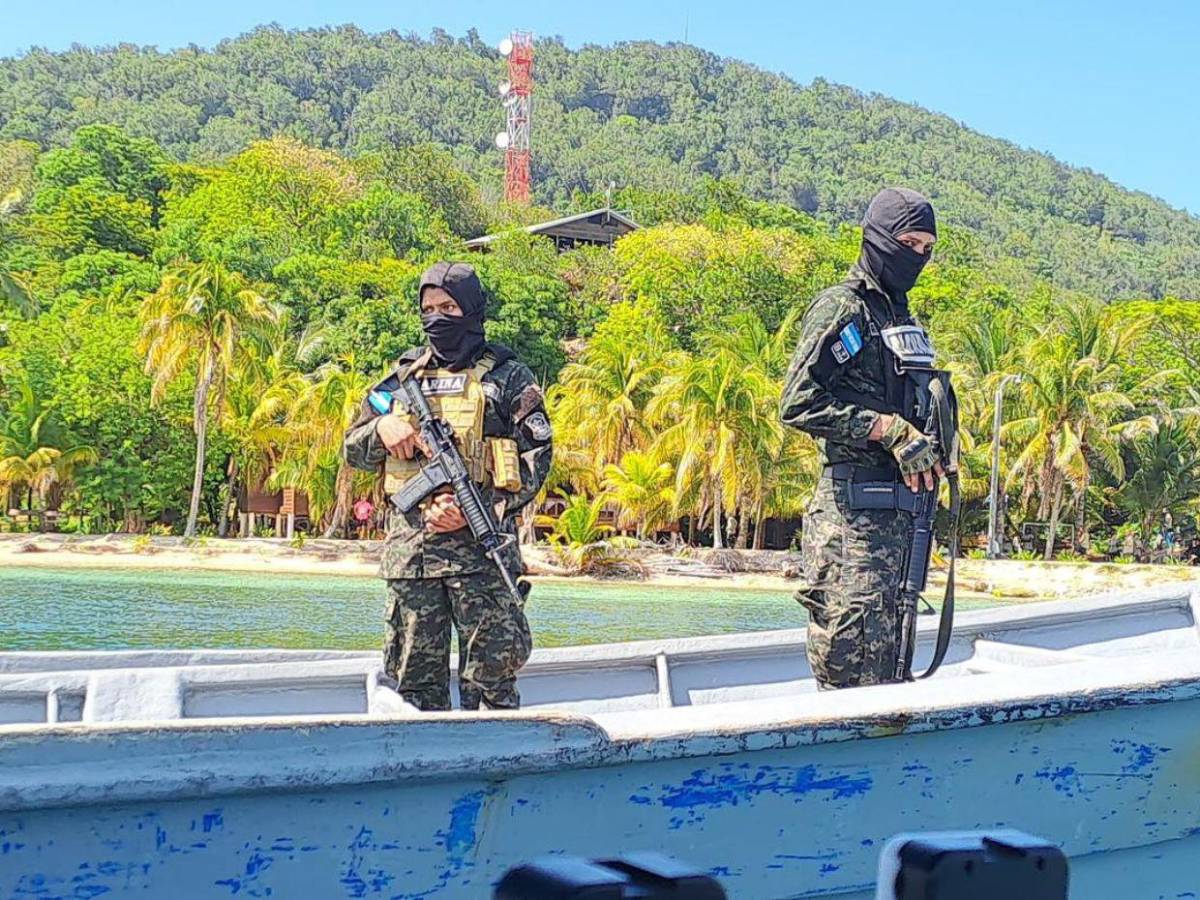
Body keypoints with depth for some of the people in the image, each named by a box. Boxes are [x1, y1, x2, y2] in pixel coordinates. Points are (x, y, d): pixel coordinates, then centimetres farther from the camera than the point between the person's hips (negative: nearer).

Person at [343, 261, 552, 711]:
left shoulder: (506, 375, 6)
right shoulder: (402, 375, 17)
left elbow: (536, 457, -1)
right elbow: (353, 450, 20)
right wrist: (383, 427, -4)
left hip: (480, 544, -4)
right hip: (409, 547, 4)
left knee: (491, 674, -4)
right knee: (414, 674, 7)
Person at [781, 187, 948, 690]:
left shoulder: (902, 317, 20)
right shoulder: (841, 310, -7)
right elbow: (798, 404, -17)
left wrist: (927, 452, 13)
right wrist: (891, 431, -18)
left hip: (900, 510, 9)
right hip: (853, 511, -9)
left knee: (887, 662, 11)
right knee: (851, 651, -9)